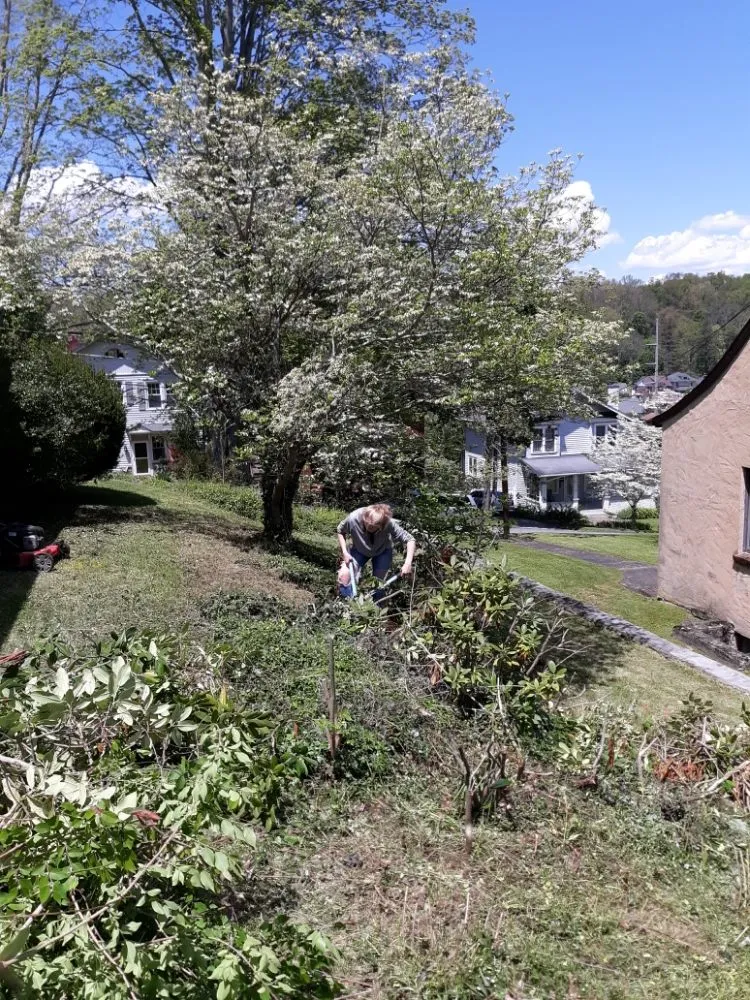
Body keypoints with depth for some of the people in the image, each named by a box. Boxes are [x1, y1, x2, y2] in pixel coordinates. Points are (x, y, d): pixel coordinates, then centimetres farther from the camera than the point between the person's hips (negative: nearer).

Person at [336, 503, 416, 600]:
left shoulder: (389, 524, -38)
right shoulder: (353, 519, -35)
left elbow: (410, 540, -32)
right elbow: (340, 531, -12)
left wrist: (408, 563, -43)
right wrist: (344, 552, -21)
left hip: (382, 551, -1)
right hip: (359, 550, 1)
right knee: (344, 576, -15)